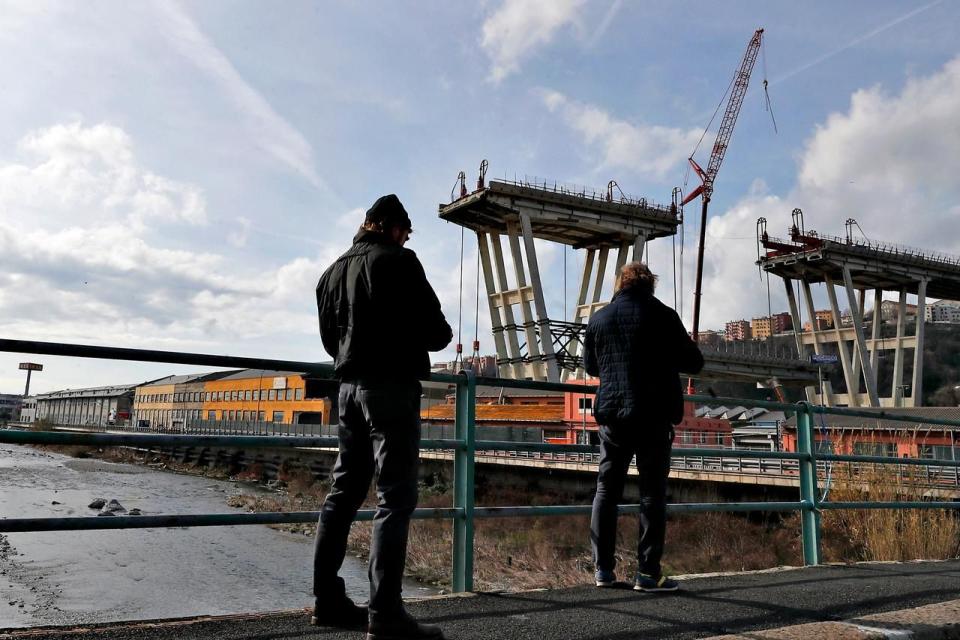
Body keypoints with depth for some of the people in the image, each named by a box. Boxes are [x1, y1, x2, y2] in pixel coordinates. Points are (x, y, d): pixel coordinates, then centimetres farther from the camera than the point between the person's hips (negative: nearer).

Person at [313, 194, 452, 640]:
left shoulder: (333, 271, 17)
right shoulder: (397, 261, -6)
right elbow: (433, 328, -11)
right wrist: (442, 336, 10)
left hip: (350, 386, 8)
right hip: (393, 386, -8)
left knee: (344, 493, 12)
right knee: (395, 498, -7)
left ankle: (328, 599, 17)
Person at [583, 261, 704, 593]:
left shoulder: (599, 318, 6)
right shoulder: (663, 315, -5)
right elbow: (694, 363, -1)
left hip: (612, 416, 3)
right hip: (655, 416, -3)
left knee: (606, 490, 11)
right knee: (652, 493, 4)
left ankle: (603, 568, 12)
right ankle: (648, 572, 3)